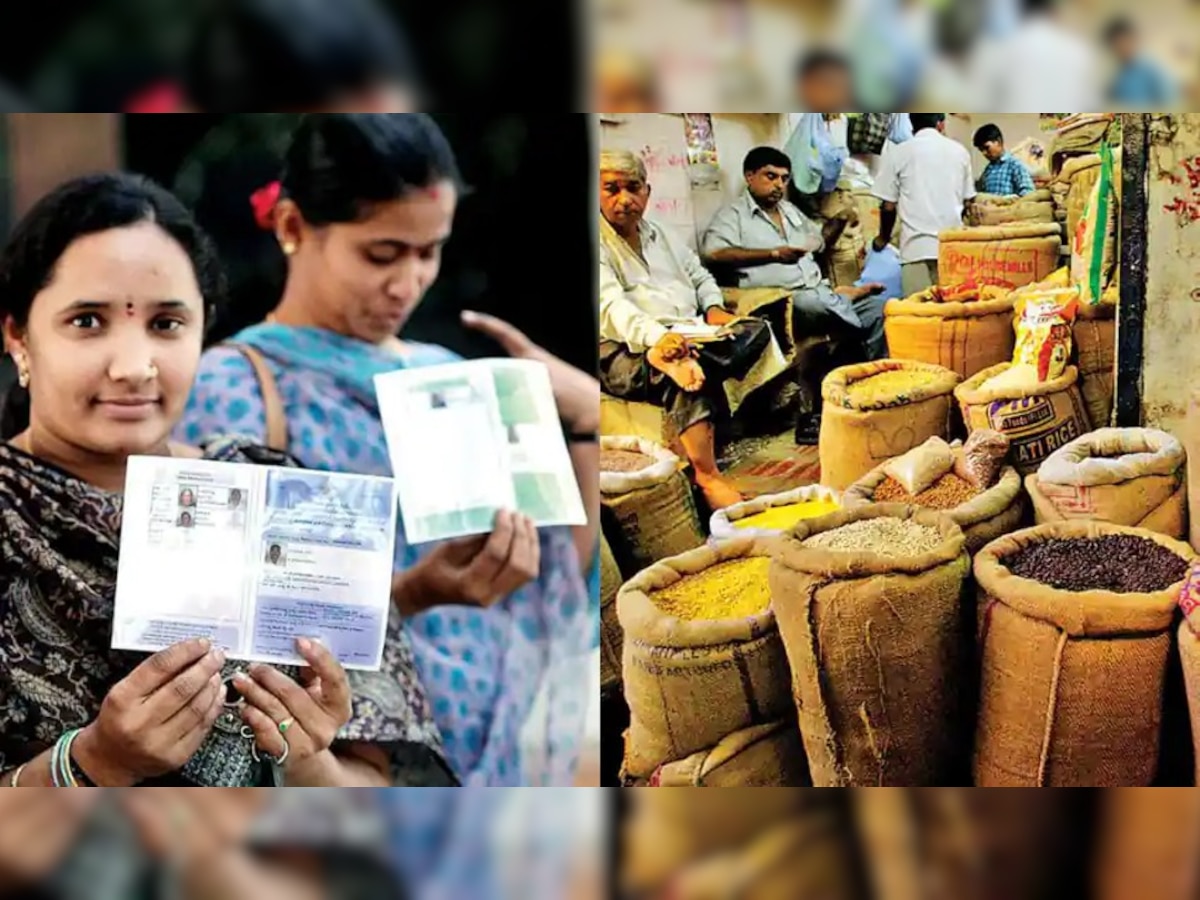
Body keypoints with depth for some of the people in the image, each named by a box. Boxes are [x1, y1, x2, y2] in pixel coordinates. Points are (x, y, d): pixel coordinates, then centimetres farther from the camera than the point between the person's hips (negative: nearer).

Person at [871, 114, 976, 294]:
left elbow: (888, 205, 4)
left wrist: (883, 238, 21)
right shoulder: (959, 151, 10)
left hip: (916, 245, -2)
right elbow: (968, 202, 15)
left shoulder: (898, 153, 2)